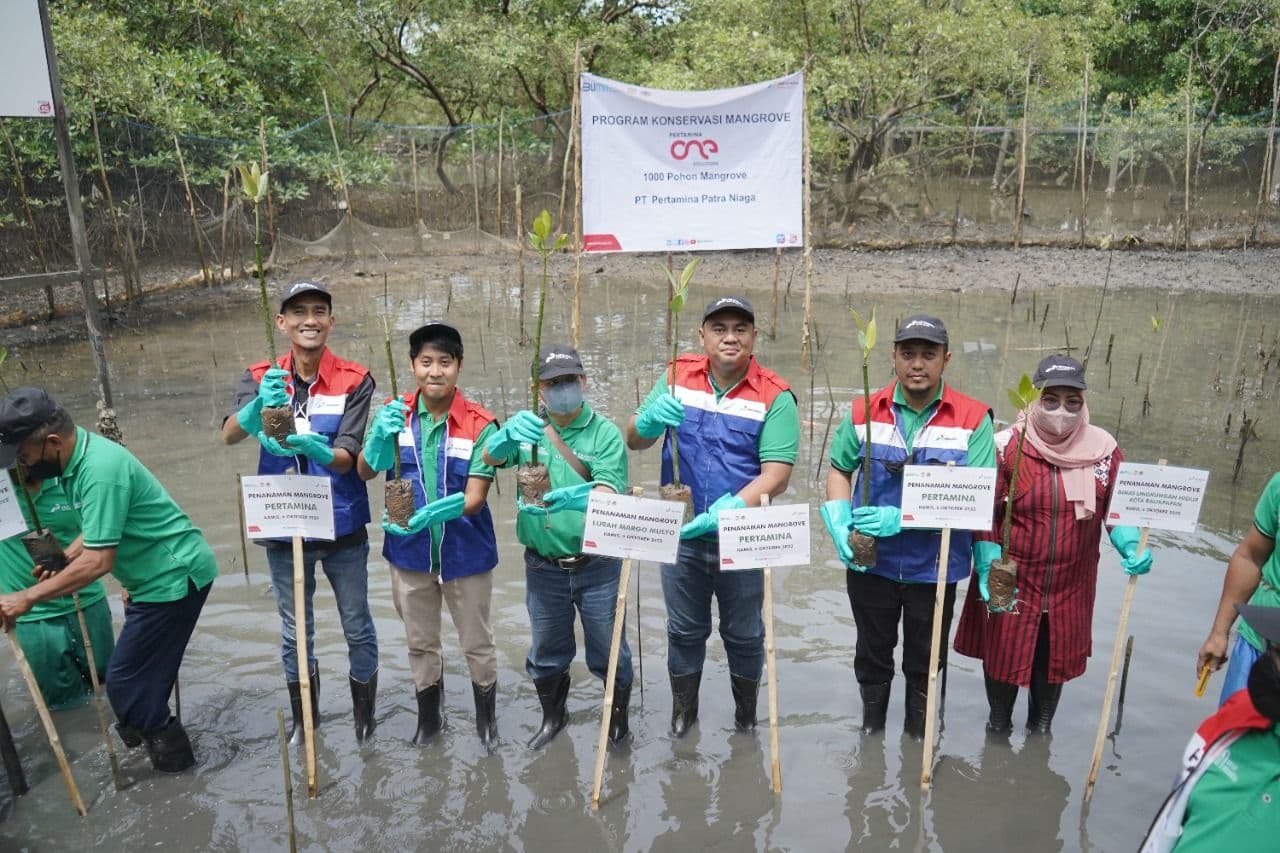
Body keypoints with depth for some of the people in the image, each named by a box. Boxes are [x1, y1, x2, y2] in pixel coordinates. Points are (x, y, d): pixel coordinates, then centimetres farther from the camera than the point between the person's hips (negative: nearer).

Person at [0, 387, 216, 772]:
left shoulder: (99, 470, -27)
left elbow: (98, 561, -28)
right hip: (163, 574, 10)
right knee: (144, 671, 19)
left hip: (175, 576, -10)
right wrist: (64, 558, 3)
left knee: (125, 679, -2)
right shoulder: (80, 456, 4)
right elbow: (99, 528, 19)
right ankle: (164, 747, 33)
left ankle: (170, 756, 13)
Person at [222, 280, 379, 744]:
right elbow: (229, 434, -21)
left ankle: (365, 715, 34)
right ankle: (303, 718, 39)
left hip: (342, 528, -2)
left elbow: (346, 457, -18)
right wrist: (260, 406, -41)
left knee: (357, 628, 12)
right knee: (294, 632, 18)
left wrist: (313, 448, -40)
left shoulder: (354, 381, -11)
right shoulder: (260, 378, -3)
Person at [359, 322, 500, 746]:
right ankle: (429, 716, 43)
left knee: (477, 644, 15)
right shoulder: (395, 413, -7)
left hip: (465, 551, -3)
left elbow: (475, 498, -20)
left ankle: (487, 717, 39)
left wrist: (432, 514, -38)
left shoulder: (479, 424, -17)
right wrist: (381, 434, -32)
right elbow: (365, 471, -13)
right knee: (420, 643, 21)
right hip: (410, 550, 3)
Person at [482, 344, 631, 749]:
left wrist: (586, 497, -44)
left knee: (608, 650, 9)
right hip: (543, 566, 3)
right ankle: (552, 716, 44)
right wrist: (509, 434, -39)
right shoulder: (528, 428, 1)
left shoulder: (605, 432, -8)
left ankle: (619, 716, 36)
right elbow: (491, 457, -16)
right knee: (546, 651, 19)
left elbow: (611, 491, -21)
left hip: (596, 564, -3)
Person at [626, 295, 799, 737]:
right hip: (681, 535, 2)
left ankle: (747, 719, 39)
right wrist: (651, 419, -24)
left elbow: (776, 474, -18)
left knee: (744, 635, 16)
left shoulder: (775, 396, -11)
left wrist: (730, 509, -34)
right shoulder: (678, 377, -2)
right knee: (684, 632, 17)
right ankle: (682, 714, 37)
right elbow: (633, 440, -1)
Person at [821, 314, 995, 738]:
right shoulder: (865, 412, -4)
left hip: (935, 567, -2)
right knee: (872, 656, 21)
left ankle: (918, 741, 41)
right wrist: (840, 526, -11)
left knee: (925, 664, 18)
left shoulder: (973, 418, -11)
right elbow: (839, 469, 7)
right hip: (871, 562, 2)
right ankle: (870, 732, 44)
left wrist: (902, 518, -26)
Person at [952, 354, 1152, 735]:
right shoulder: (1006, 446, -14)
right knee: (1003, 657, 12)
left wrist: (1132, 548, -17)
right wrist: (988, 570, -18)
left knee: (1055, 661, 19)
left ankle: (1040, 731, 44)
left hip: (1070, 585, 3)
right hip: (1011, 581, -2)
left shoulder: (1104, 449, -5)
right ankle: (999, 725, 40)